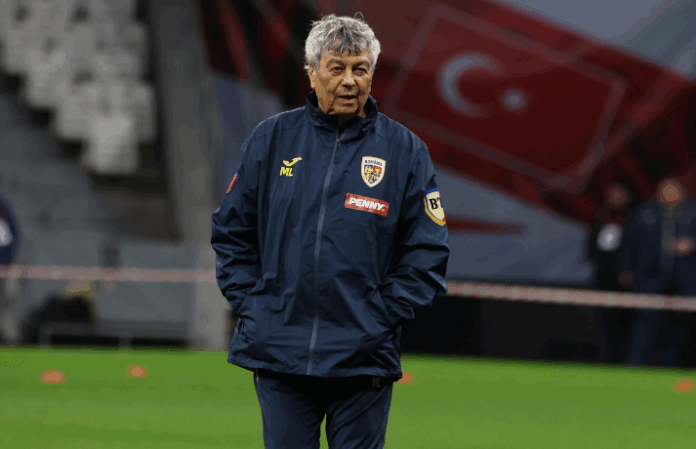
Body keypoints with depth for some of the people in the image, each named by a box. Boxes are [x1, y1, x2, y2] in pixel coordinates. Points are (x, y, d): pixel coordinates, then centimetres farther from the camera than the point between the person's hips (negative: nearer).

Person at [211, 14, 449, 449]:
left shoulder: (405, 151, 3)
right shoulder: (272, 139, 6)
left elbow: (428, 251, 3)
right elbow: (231, 230, 11)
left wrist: (382, 315, -7)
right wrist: (249, 303, 1)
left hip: (363, 361, -1)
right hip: (279, 354, 1)